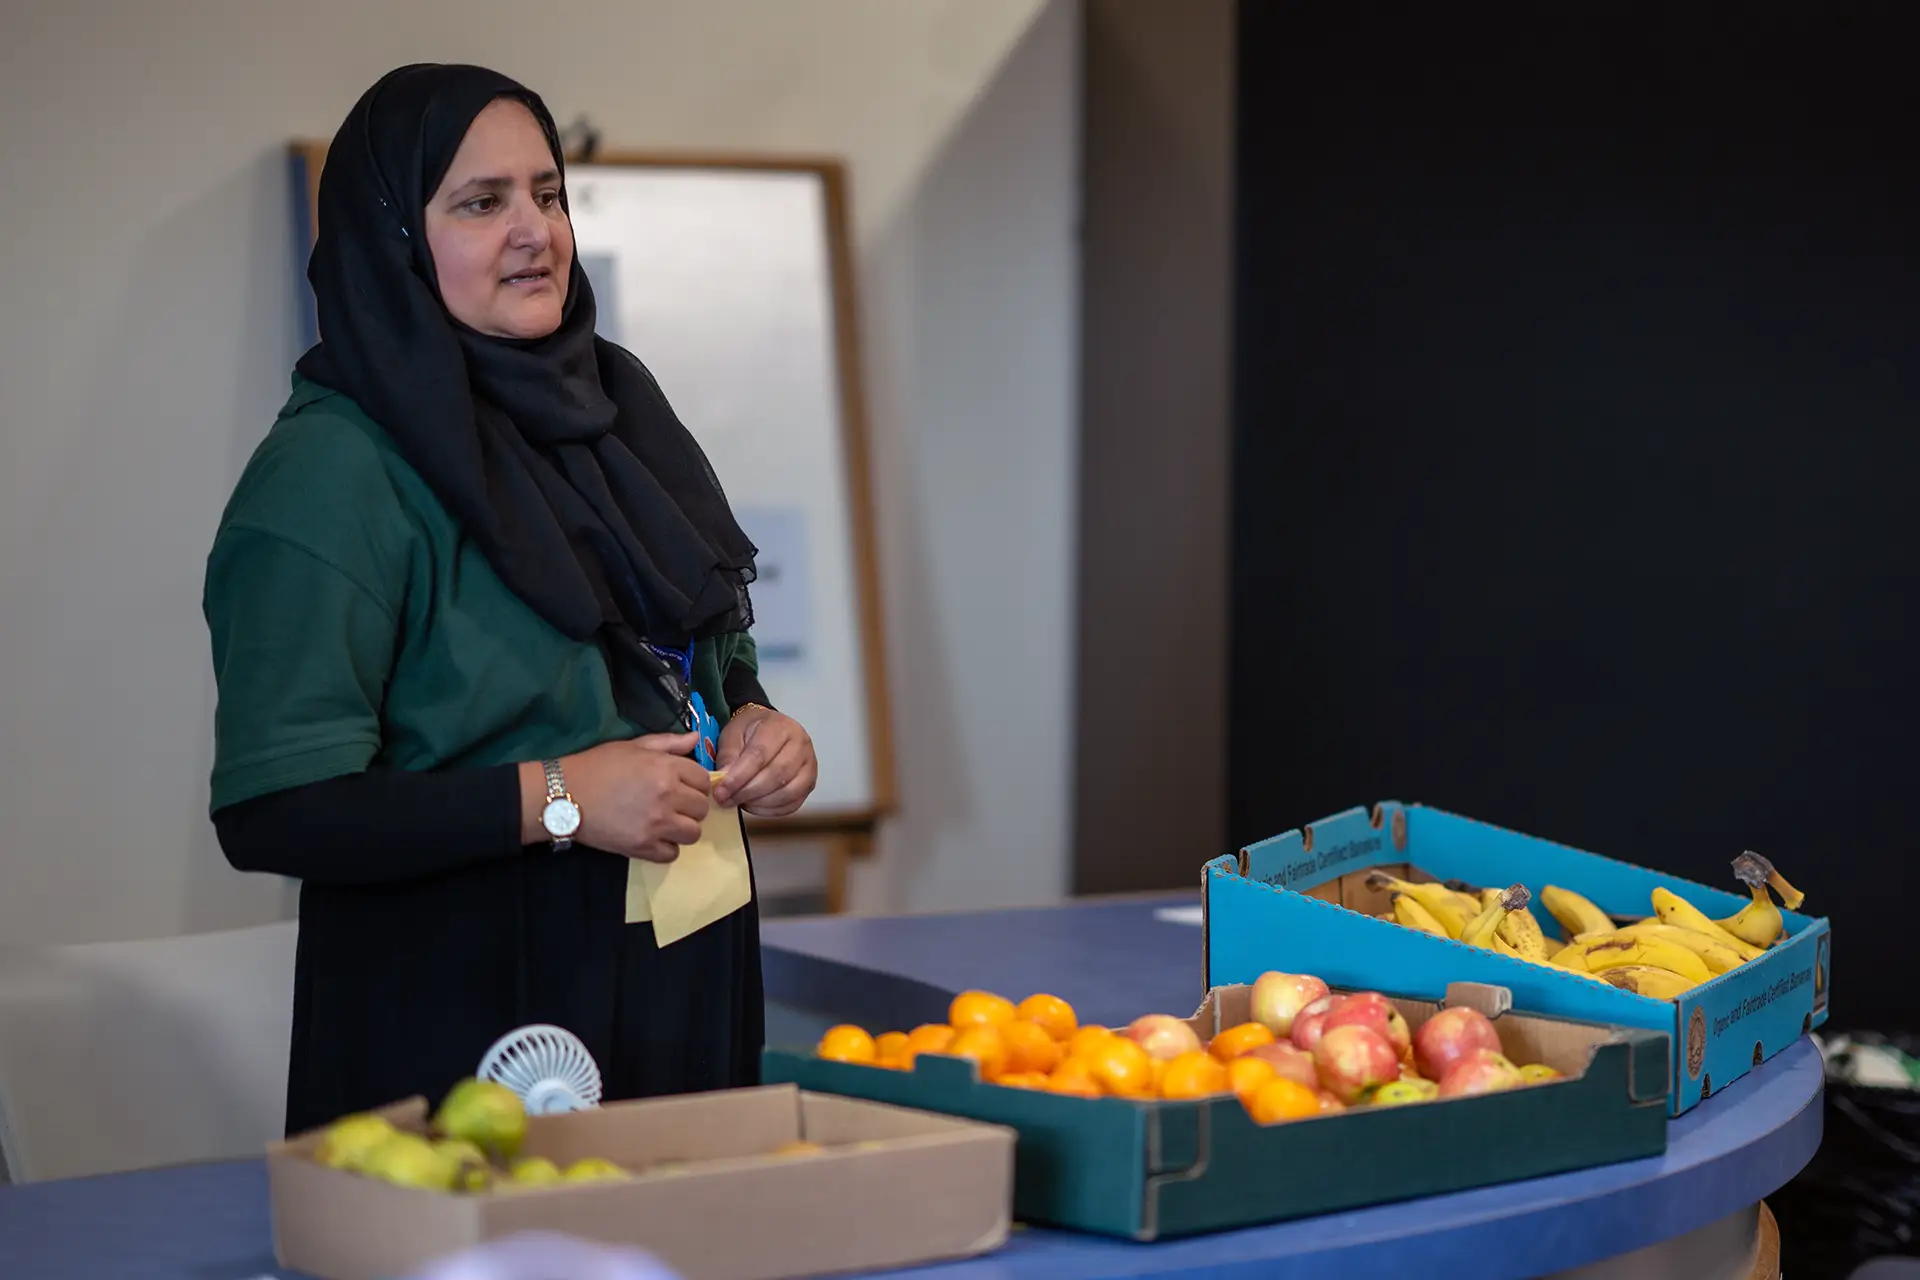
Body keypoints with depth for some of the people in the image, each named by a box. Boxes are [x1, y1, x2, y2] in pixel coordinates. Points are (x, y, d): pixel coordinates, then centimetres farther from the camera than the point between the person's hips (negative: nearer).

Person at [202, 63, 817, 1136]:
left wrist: (754, 726, 0)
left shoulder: (614, 405, 10)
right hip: (465, 1019, -7)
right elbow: (271, 809, -18)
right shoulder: (332, 472, -13)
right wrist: (554, 799, -22)